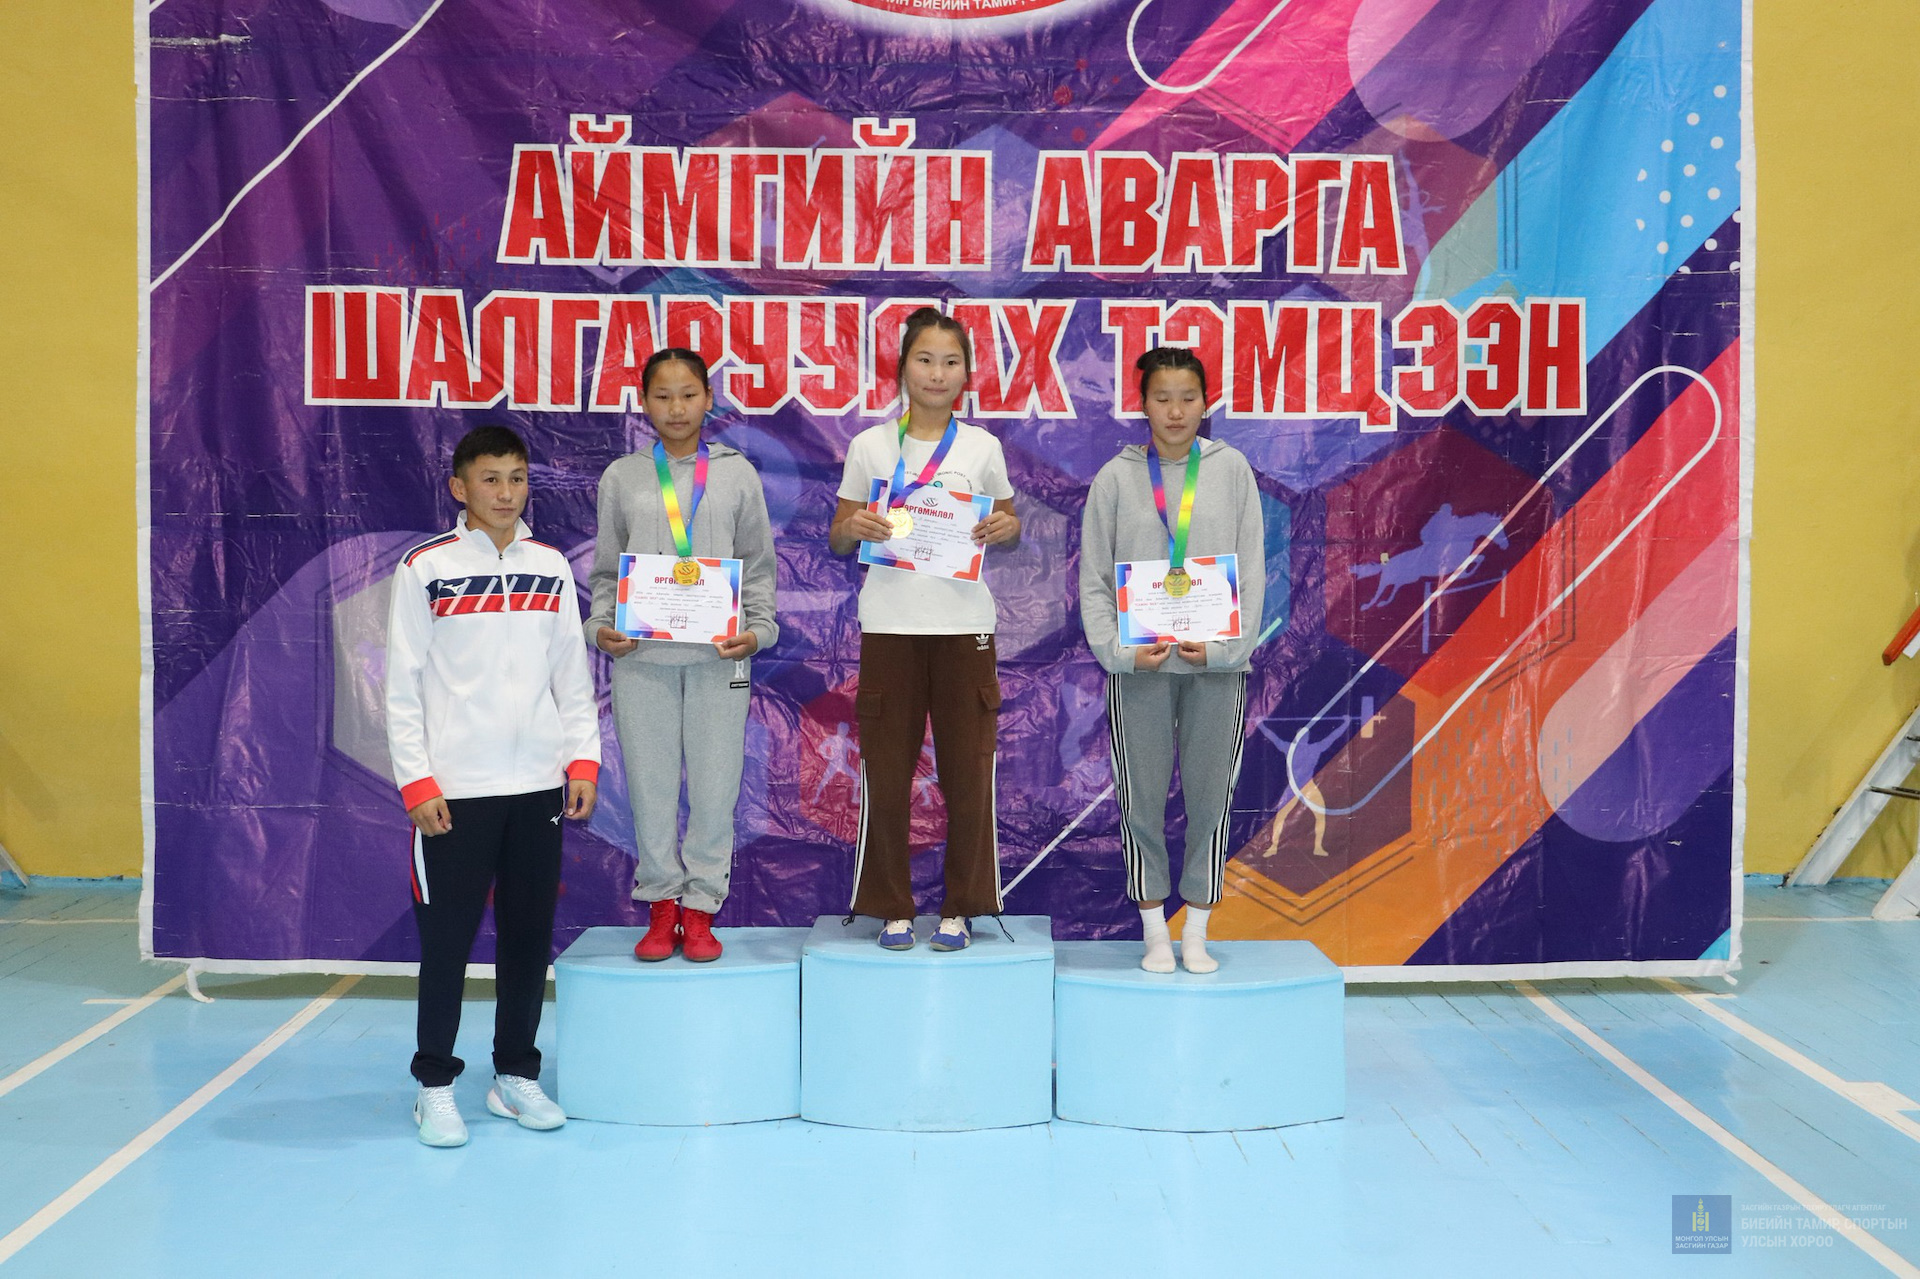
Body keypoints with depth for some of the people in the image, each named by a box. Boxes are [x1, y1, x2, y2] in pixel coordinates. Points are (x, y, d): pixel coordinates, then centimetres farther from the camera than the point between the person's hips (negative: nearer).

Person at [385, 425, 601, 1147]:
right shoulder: (425, 569, -2)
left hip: (539, 786, 4)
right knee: (447, 940, 2)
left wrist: (583, 761, 4)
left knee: (530, 937, 9)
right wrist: (417, 784, -9)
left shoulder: (551, 567, 9)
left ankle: (516, 1076, 21)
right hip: (455, 789, -3)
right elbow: (403, 687, -3)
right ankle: (436, 1086, 14)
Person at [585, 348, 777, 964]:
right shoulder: (621, 478, 9)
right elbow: (606, 571, 12)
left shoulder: (737, 474, 8)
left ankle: (699, 910, 14)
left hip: (718, 658, 0)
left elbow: (759, 567, 10)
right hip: (641, 658, 0)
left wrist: (757, 630, -4)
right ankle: (661, 906, 18)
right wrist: (600, 628, -4)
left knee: (715, 790, 1)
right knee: (650, 790, 4)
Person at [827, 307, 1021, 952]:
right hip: (890, 625, 0)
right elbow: (837, 541, 10)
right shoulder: (870, 446, 4)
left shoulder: (982, 448, 6)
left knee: (967, 771, 1)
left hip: (964, 625, 0)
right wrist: (854, 526, -12)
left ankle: (960, 908, 16)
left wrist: (1006, 529, -7)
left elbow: (1007, 526, 16)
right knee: (885, 773, 1)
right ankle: (892, 907, 16)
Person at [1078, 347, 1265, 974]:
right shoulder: (1116, 476, 3)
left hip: (1217, 663, 1)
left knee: (1209, 799, 5)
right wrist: (1119, 650, -10)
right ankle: (1155, 933, 17)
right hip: (1140, 664, 0)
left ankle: (1196, 934, 17)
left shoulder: (1231, 469, 4)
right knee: (1143, 802, 4)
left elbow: (1252, 569, 3)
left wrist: (1225, 645, -10)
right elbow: (1093, 578, 3)